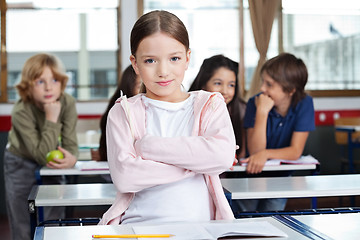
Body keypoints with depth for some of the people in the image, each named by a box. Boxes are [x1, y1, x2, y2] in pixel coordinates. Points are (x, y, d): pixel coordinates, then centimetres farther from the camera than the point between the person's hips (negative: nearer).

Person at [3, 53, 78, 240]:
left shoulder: (67, 103, -23)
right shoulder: (21, 112, -33)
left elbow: (70, 143, -19)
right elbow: (43, 155, -36)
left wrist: (71, 158, -43)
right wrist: (52, 119, -43)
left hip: (50, 166, 3)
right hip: (20, 165, -3)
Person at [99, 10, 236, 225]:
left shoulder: (209, 105, 9)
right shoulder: (124, 112, 7)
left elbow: (223, 156, -11)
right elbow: (124, 177, -9)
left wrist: (147, 146, -9)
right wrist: (194, 161, -11)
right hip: (138, 226, -1)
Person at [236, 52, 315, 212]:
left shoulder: (304, 104, -12)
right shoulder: (255, 103, -14)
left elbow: (295, 151, -14)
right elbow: (255, 151, -20)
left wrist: (265, 154, -31)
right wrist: (262, 112, -28)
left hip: (281, 175, 1)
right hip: (252, 173, 0)